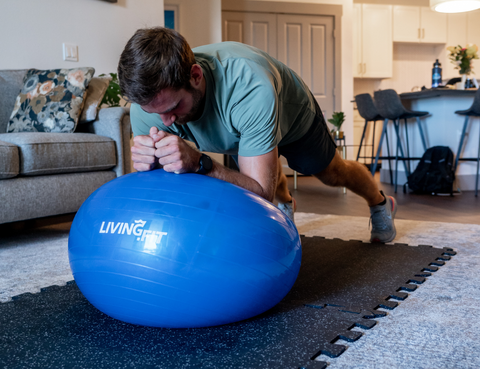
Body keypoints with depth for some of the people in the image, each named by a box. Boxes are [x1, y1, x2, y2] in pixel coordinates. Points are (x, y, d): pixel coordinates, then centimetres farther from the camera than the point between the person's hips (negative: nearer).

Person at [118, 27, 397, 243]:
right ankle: (287, 204, 66)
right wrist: (149, 164, -53)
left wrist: (199, 163, -64)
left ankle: (381, 203, 54)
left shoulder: (250, 90, -53)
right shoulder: (147, 99, -38)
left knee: (333, 174, 21)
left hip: (294, 114, -3)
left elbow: (262, 192, -49)